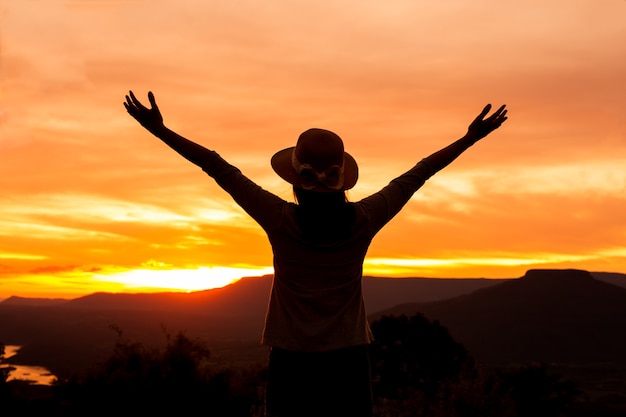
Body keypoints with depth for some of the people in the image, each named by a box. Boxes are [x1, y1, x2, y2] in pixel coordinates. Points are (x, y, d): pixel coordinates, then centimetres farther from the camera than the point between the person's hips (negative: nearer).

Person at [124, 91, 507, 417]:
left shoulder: (280, 220, -12)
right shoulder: (363, 221, -8)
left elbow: (221, 169, -7)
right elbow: (415, 176, 2)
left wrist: (159, 129, 1)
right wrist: (471, 138, 13)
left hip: (292, 361, -1)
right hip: (348, 360, 1)